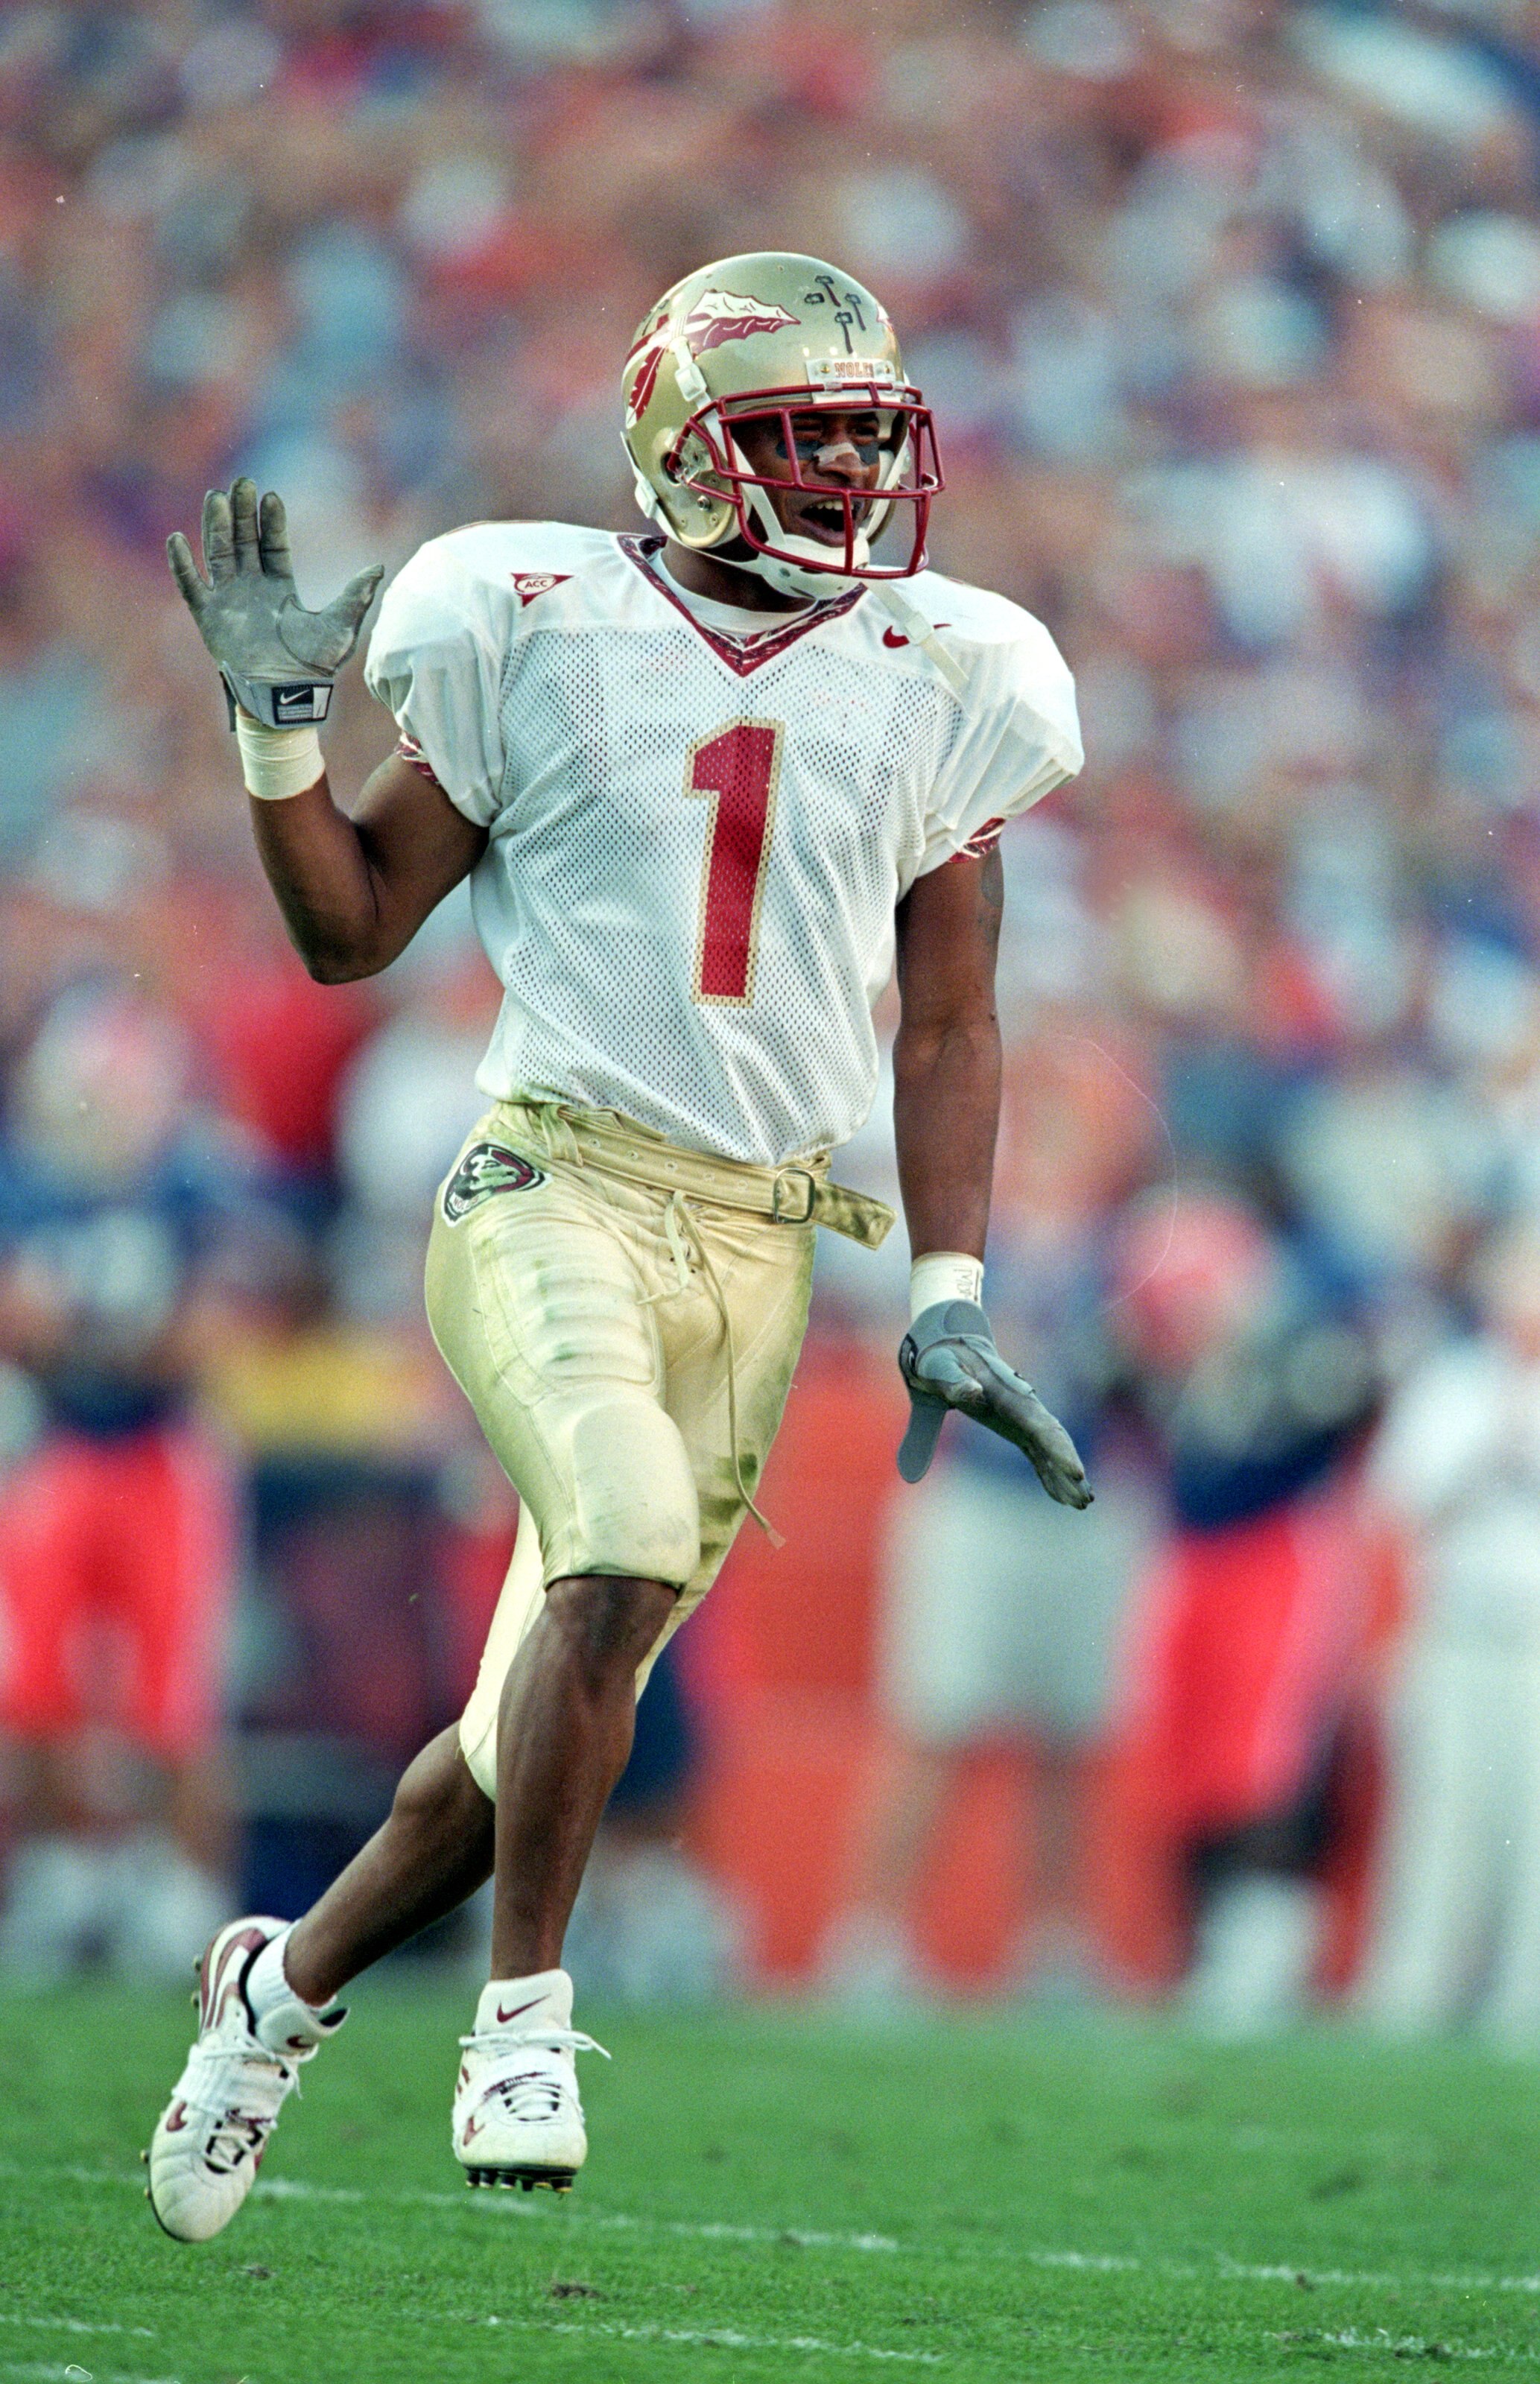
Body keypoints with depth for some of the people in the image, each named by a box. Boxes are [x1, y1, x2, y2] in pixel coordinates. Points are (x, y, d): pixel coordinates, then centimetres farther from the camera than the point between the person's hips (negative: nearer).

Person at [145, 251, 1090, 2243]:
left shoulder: (932, 686, 7)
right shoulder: (544, 635, -1)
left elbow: (947, 1028, 13)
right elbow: (352, 929, 7)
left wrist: (949, 1310, 6)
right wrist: (278, 722, -8)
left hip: (758, 1245, 4)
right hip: (553, 1191, -4)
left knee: (545, 1719, 7)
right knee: (626, 1551, -30)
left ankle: (285, 1980, 31)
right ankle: (525, 2016, -17)